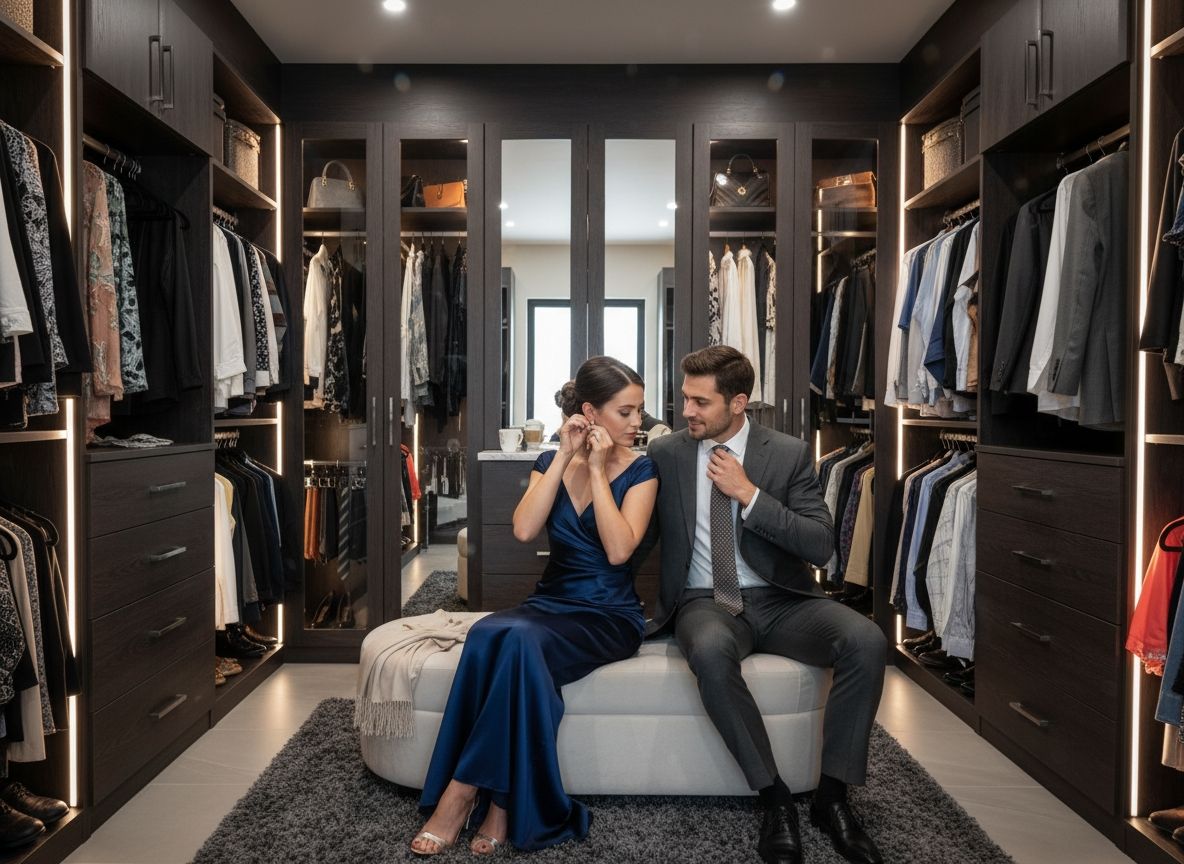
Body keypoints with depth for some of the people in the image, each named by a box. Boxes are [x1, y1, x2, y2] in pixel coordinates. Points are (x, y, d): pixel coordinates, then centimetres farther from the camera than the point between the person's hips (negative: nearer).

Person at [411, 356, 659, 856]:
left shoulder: (639, 470, -1)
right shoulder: (550, 463, 7)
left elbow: (618, 549, -16)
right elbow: (524, 530, -11)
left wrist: (597, 469, -14)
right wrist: (564, 457, -10)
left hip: (610, 615, -3)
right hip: (550, 604, 3)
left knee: (520, 641, -34)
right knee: (487, 633, -32)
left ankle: (465, 790, -19)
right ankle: (502, 801, -24)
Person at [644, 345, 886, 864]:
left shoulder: (790, 454, 0)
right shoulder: (665, 454, 3)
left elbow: (821, 547, -7)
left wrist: (749, 495, -15)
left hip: (779, 602, 2)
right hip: (704, 603, -1)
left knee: (866, 640, -27)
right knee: (709, 651, -37)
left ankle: (831, 794, -9)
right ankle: (774, 797, -18)